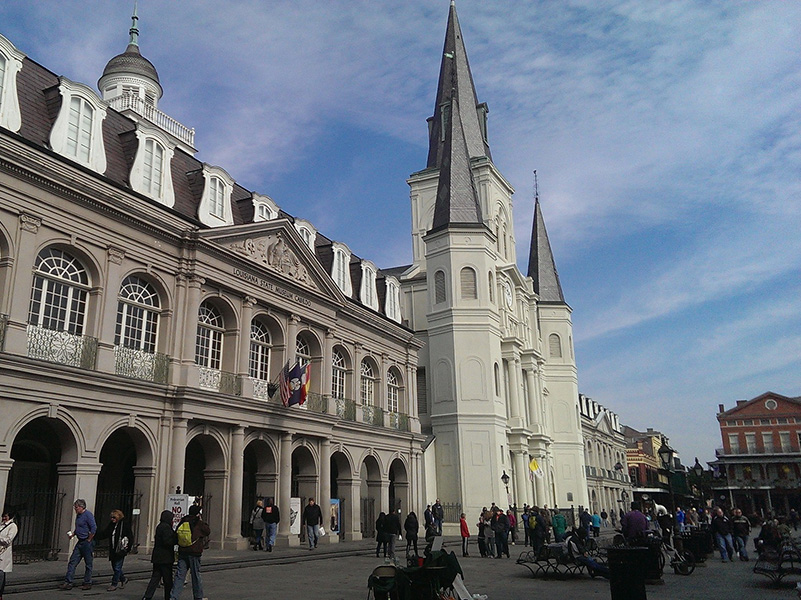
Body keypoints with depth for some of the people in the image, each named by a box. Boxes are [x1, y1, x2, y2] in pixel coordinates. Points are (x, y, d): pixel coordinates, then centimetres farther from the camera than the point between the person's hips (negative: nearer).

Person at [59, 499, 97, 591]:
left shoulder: (88, 515, -15)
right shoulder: (78, 515, 13)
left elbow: (94, 528, -21)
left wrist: (89, 540, -16)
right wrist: (73, 533, 7)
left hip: (86, 543, -9)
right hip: (80, 542, 9)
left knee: (88, 564, 2)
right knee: (72, 562, 5)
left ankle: (87, 583, 11)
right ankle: (68, 582, 8)